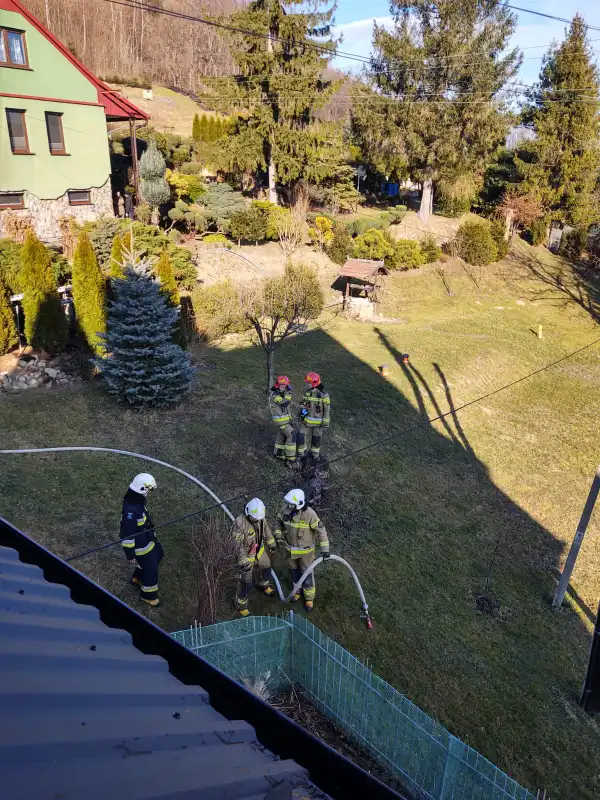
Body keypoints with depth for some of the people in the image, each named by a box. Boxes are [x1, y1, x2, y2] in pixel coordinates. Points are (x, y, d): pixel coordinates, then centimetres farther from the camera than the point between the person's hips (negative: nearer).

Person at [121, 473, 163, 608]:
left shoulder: (137, 500, -8)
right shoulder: (131, 510, -37)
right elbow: (127, 535, -29)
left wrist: (151, 531, 25)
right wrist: (130, 554, -19)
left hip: (147, 539, 9)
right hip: (141, 546, -9)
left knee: (158, 554, 31)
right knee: (151, 569, 10)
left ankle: (137, 578, 49)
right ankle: (148, 595, 36)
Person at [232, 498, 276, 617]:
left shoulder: (260, 517, -15)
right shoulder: (239, 524, -36)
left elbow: (266, 529, 5)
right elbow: (237, 546, -30)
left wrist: (271, 543, 16)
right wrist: (243, 562, -29)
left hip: (259, 551, 7)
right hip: (246, 555, -7)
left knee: (266, 568, 28)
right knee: (246, 583, 2)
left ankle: (263, 584, 60)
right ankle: (241, 604, 28)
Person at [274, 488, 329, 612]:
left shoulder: (309, 514, -32)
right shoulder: (285, 510, -19)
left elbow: (321, 530, -22)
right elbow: (279, 522, 1)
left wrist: (324, 549, -25)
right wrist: (278, 535, -14)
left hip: (305, 550, -4)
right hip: (291, 548, 4)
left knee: (306, 574, 12)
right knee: (294, 571, 25)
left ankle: (309, 598, 38)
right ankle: (297, 591, 52)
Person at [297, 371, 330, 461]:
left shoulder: (323, 394, -18)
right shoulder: (307, 392, -3)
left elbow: (327, 409, -13)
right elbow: (303, 403, 13)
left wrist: (326, 422, -12)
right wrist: (302, 409, -9)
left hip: (318, 421, -3)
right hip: (306, 420, 3)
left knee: (316, 439, 13)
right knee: (302, 437, 0)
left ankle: (315, 453, 36)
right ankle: (301, 453, 20)